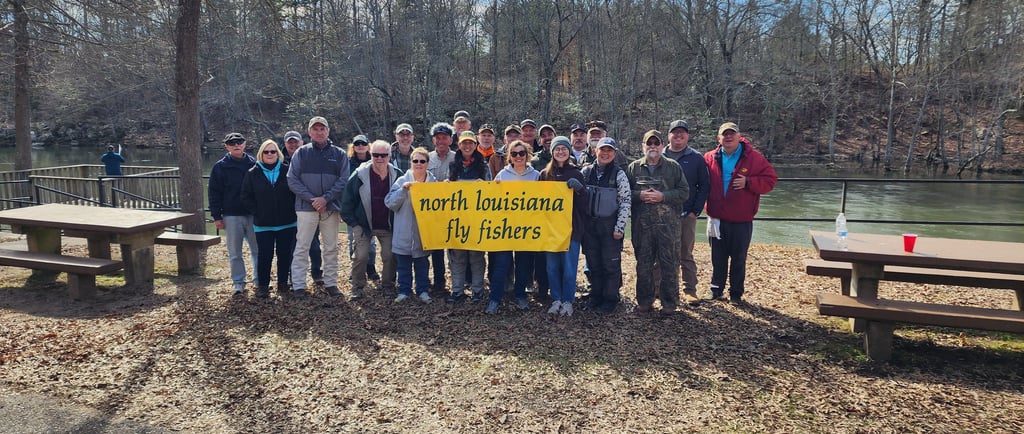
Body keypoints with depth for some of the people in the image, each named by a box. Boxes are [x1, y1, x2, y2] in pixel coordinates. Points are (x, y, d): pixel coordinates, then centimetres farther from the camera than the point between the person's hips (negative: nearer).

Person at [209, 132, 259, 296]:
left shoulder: (254, 164, 5)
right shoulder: (220, 167, 1)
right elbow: (214, 193, 1)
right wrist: (216, 216, -4)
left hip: (253, 214, 1)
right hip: (231, 216, -1)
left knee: (258, 250, 7)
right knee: (235, 253, 5)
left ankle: (259, 279, 19)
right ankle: (238, 282, 14)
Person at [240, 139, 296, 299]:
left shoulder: (287, 171, 0)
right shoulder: (252, 173, 2)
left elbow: (296, 192, 5)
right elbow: (246, 197, 3)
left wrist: (291, 210, -3)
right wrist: (257, 212, -4)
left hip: (286, 224, 1)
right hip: (263, 225, 0)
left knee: (285, 254, 8)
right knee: (265, 256, 1)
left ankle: (283, 283, 22)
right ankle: (263, 285, 14)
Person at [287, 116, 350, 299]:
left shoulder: (339, 154, 6)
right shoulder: (301, 153, 5)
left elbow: (344, 180, -1)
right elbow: (292, 180, -1)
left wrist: (326, 198, -13)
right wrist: (311, 198, -12)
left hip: (331, 207, 1)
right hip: (306, 207, -1)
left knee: (331, 248, 8)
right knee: (302, 247, 0)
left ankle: (331, 283, 18)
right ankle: (298, 286, 7)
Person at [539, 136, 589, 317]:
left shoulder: (576, 174, 3)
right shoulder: (545, 174, 7)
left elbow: (584, 204, 1)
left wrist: (579, 188, -17)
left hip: (571, 226, -2)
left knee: (569, 266, 0)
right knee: (552, 266, 6)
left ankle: (567, 301, 12)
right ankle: (556, 300, 18)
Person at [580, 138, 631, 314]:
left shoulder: (619, 174, -4)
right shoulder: (586, 171, 6)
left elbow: (626, 201, -6)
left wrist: (619, 227, -11)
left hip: (610, 224, -3)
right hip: (589, 224, 4)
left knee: (611, 263, 2)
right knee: (593, 263, 10)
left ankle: (610, 299, 13)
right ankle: (595, 296, 23)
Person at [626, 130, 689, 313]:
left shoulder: (673, 167, 5)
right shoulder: (633, 167, 9)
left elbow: (684, 192, 1)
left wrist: (663, 196, -12)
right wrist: (639, 195, -11)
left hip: (668, 224, -1)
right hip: (642, 224, 1)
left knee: (669, 264, 2)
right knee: (643, 264, 8)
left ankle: (669, 302, 14)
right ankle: (644, 301, 20)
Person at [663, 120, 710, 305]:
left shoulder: (697, 158, 3)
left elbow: (704, 187, 3)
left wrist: (695, 211, -5)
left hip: (687, 215, -1)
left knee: (686, 255, 7)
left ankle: (690, 290, 14)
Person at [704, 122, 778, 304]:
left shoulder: (754, 157, -4)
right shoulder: (710, 158, 3)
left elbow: (770, 180, -4)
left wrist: (748, 182, -19)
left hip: (742, 220, -2)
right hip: (717, 219, 2)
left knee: (739, 259, 9)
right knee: (718, 258, 13)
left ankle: (736, 293, 22)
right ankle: (716, 290, 25)